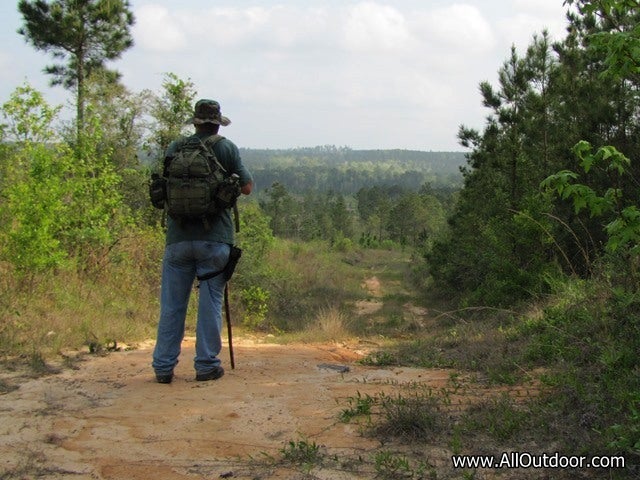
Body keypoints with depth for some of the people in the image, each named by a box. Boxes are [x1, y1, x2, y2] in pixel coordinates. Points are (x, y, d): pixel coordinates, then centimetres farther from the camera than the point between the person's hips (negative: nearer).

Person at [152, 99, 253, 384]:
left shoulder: (175, 148, 5)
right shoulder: (226, 148, -1)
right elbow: (247, 187, 4)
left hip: (178, 238, 2)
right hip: (214, 240, -2)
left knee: (172, 304, 9)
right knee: (210, 303, 6)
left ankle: (163, 366, 13)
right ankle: (207, 365, 10)